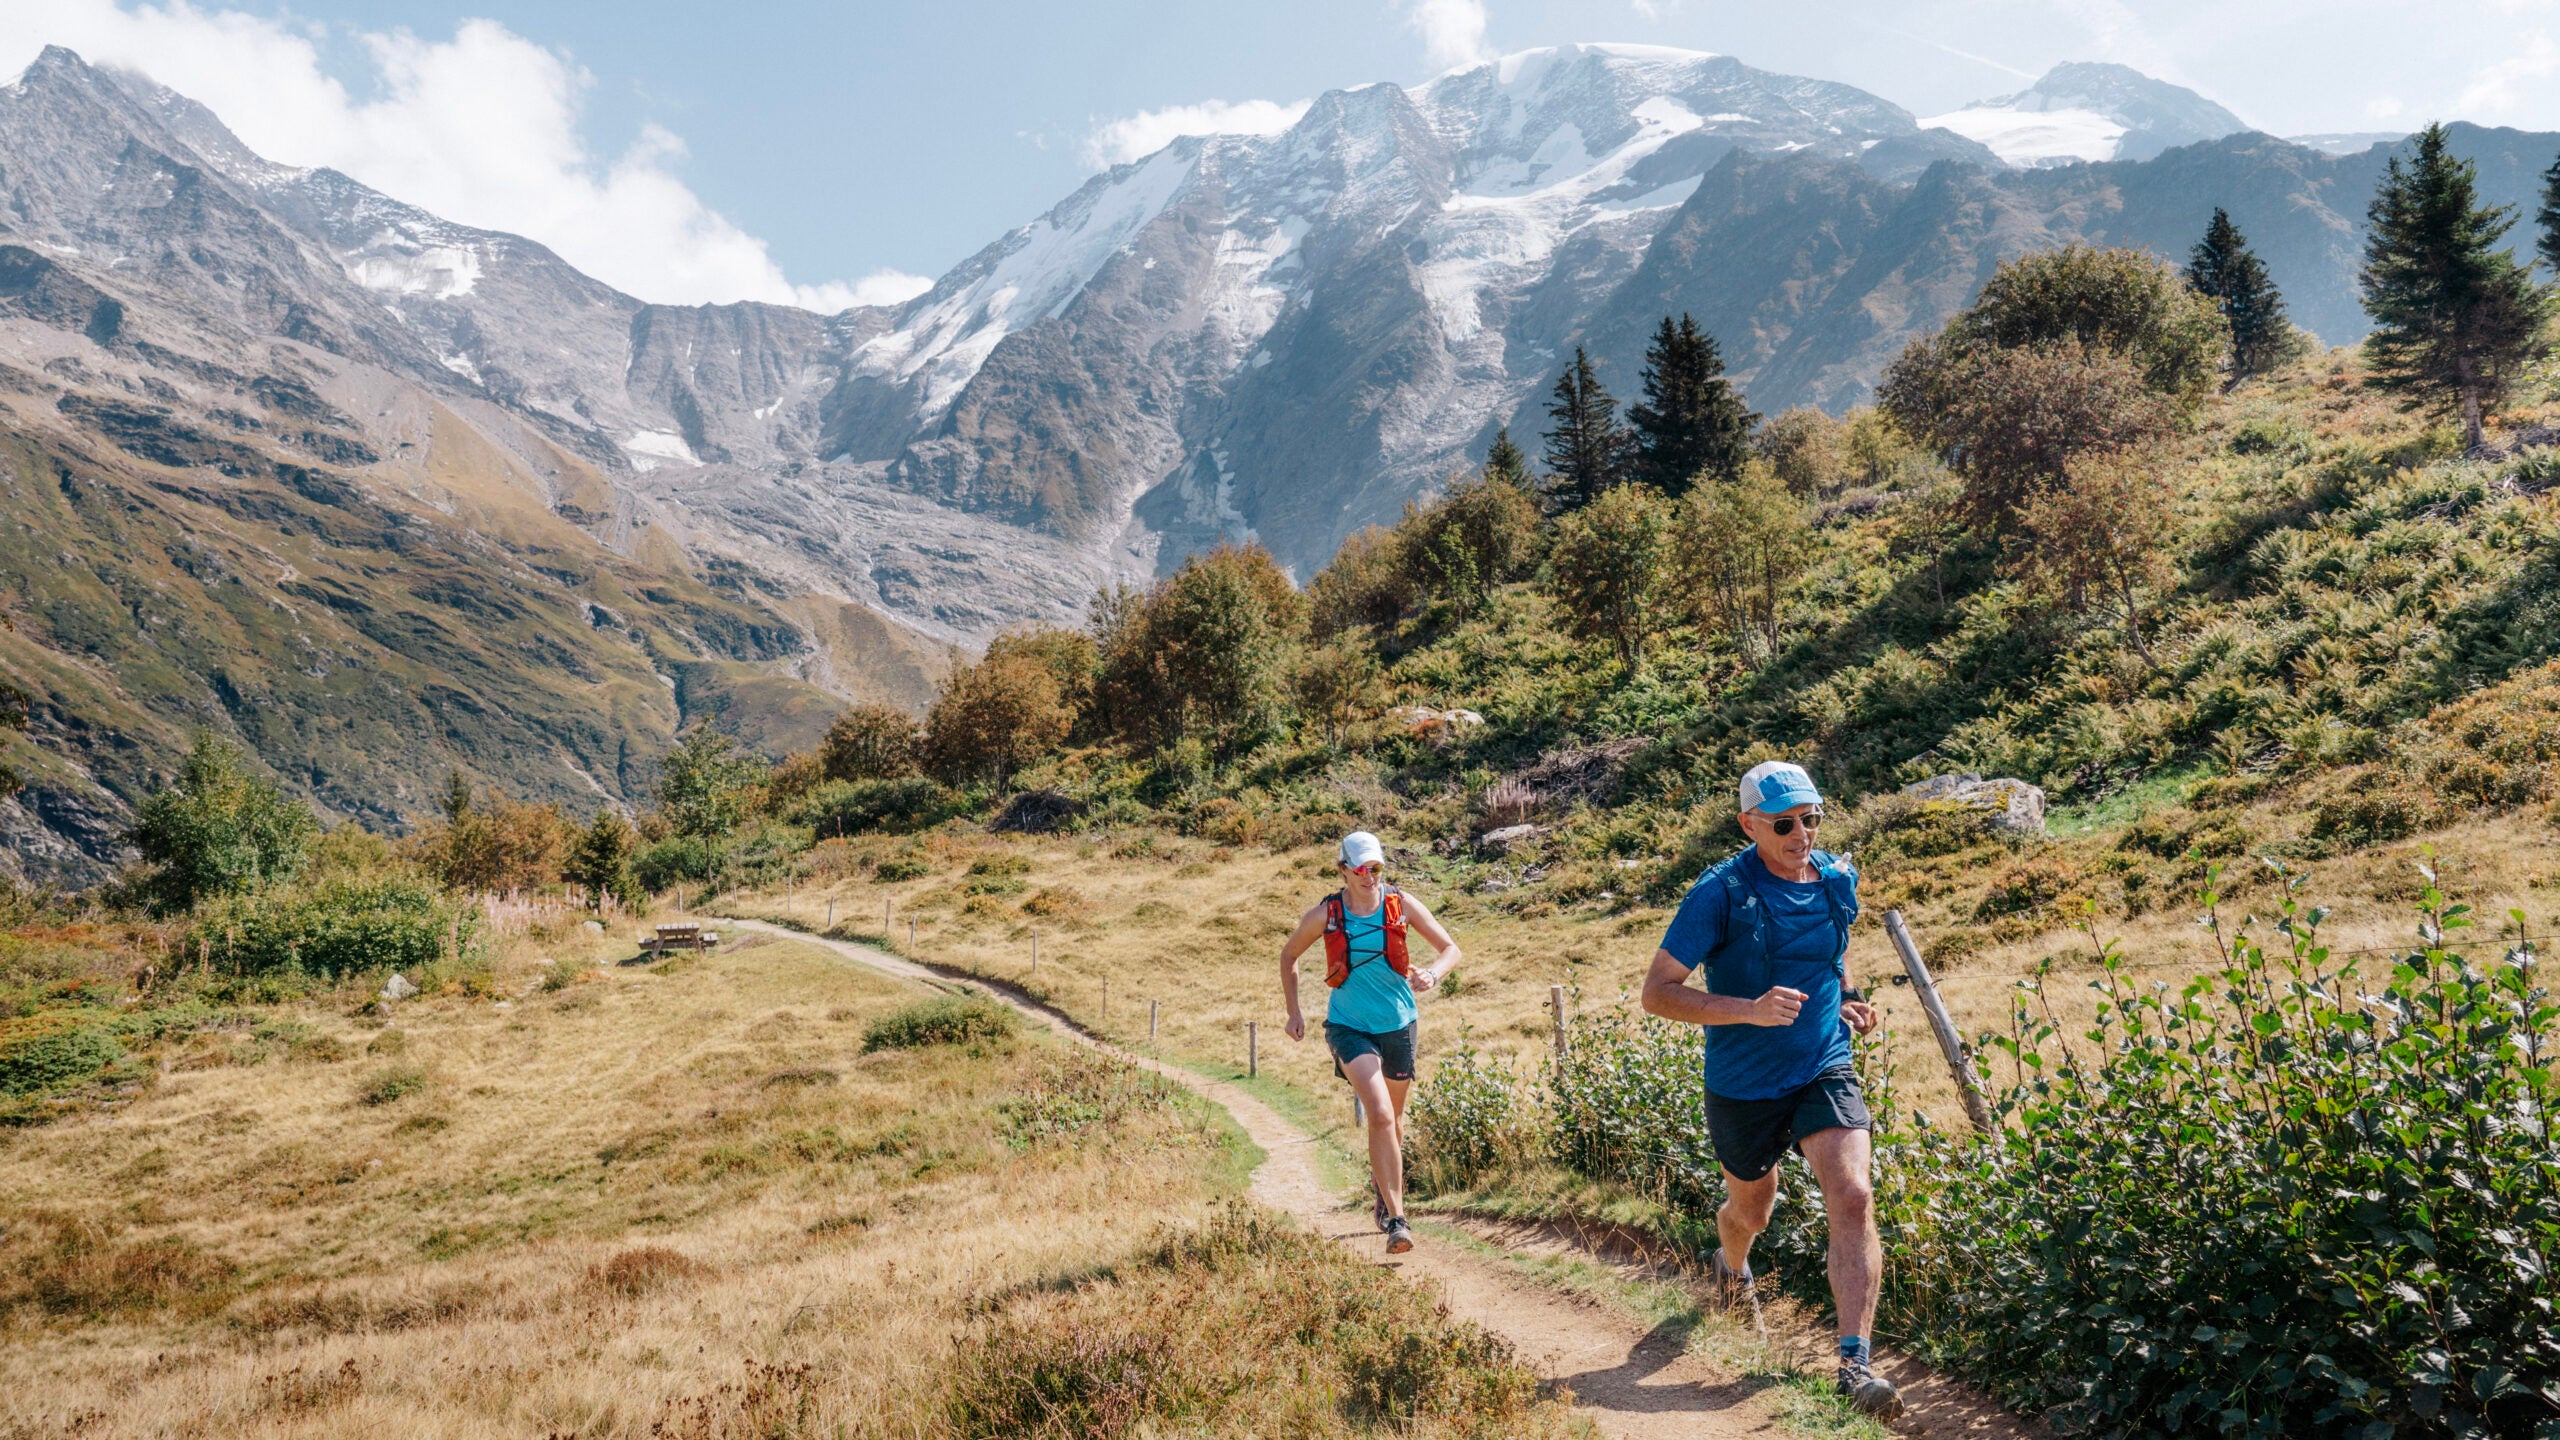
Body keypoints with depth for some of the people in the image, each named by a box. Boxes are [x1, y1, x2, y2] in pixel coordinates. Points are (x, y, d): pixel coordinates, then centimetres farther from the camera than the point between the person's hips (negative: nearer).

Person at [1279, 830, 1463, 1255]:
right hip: (1349, 1026, -3)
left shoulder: (1401, 905, -7)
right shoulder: (1324, 914, -9)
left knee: (1392, 1118, 18)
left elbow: (1450, 948, 0)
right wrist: (1293, 1012, 4)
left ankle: (1381, 1180, 48)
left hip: (1398, 1023, 3)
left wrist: (1433, 974, -21)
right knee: (1380, 1115, -21)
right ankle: (1396, 1219, -18)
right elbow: (1289, 955, 8)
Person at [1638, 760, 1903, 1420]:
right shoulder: (1720, 892, -17)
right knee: (1752, 1210, 19)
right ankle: (1732, 1268, 56)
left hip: (1825, 1071, 2)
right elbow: (1657, 992, -18)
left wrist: (1847, 999, 3)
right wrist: (1749, 1010, -30)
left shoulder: (1837, 880, -1)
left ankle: (1855, 1363, -14)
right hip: (1744, 1086, -2)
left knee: (1853, 1199, -19)